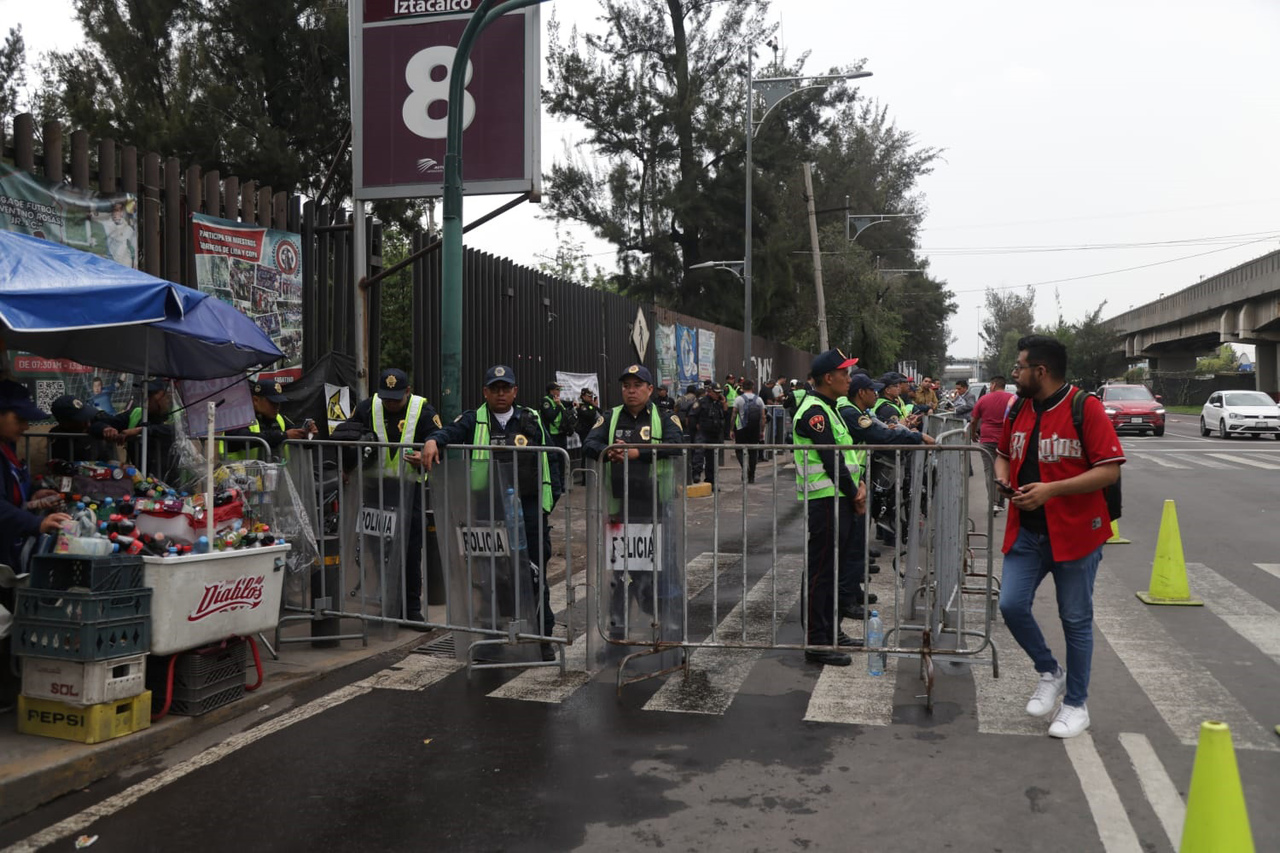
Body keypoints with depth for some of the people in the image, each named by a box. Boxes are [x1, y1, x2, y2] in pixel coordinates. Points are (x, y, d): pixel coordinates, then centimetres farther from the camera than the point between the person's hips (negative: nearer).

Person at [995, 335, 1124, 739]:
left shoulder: (1085, 407, -13)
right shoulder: (1017, 410, 7)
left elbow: (1109, 470, -18)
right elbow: (1004, 454, 22)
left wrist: (1051, 490, -25)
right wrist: (1002, 477, -2)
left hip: (1074, 533, -5)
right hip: (1026, 532, 6)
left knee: (1076, 621, 7)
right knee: (1011, 605, -2)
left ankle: (1076, 703, 23)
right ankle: (1049, 673, 24)